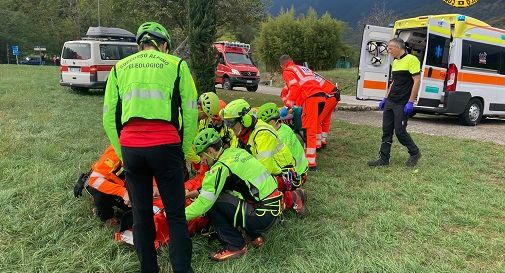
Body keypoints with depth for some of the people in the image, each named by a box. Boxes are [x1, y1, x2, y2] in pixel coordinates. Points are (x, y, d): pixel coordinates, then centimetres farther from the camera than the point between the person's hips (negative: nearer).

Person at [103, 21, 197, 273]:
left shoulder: (119, 67, 18)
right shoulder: (176, 64, 9)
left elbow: (109, 118, 14)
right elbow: (190, 114, 3)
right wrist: (184, 152, 11)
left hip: (130, 148, 3)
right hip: (165, 146, -3)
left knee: (141, 214, 16)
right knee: (176, 215, 7)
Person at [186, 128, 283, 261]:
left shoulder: (220, 167, -15)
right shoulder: (236, 151, 10)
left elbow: (204, 203, -16)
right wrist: (197, 192, 26)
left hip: (263, 216, -9)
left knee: (211, 202, -9)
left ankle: (235, 246, 3)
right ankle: (254, 236, 21)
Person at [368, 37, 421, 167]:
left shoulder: (411, 60, -11)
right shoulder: (395, 62, 15)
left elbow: (417, 81, -15)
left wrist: (410, 102, -19)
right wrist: (385, 98, 19)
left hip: (403, 104, -8)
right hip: (390, 102, 8)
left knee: (399, 131, -4)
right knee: (386, 131, 6)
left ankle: (415, 153, 19)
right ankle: (384, 158, 12)